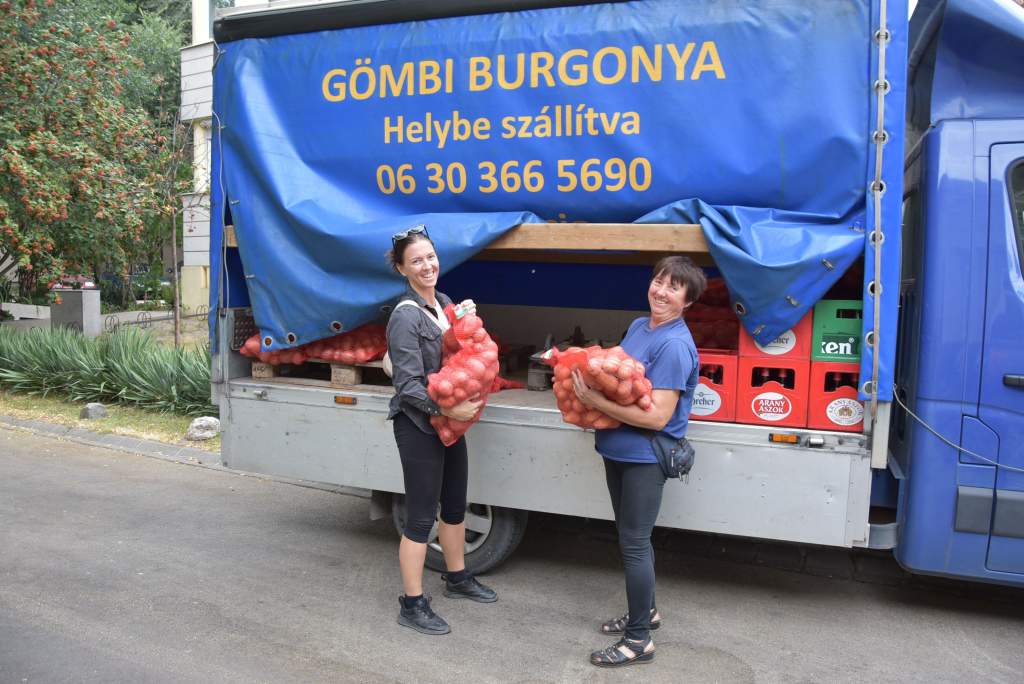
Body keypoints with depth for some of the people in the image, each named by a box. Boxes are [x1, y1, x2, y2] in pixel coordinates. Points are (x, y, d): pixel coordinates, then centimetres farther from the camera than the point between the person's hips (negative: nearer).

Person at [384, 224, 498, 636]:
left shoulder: (444, 302, 7)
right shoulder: (406, 316, -18)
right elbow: (409, 385, -21)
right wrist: (448, 410, -28)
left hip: (450, 420, 8)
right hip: (419, 425, -8)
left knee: (455, 505, 21)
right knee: (421, 517, 0)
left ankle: (457, 578, 40)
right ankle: (412, 606, 13)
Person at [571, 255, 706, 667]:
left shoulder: (675, 345, -21)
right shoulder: (637, 326, 6)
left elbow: (657, 417, -26)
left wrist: (594, 401, -26)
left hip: (645, 457, -9)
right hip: (618, 449, 9)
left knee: (634, 543, 1)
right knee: (632, 537, 20)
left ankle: (638, 640, 15)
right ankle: (644, 611, 39)